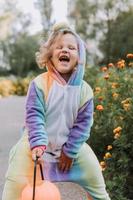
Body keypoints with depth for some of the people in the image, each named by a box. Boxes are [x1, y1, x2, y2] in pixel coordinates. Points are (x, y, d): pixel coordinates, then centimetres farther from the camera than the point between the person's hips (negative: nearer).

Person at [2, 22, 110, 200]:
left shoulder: (84, 90, -9)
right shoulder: (39, 84, -16)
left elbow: (83, 122, -5)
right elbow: (34, 116, -18)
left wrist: (70, 151, -8)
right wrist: (38, 144, -30)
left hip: (71, 144, 3)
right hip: (38, 142, -2)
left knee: (95, 178, 6)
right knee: (16, 182, -13)